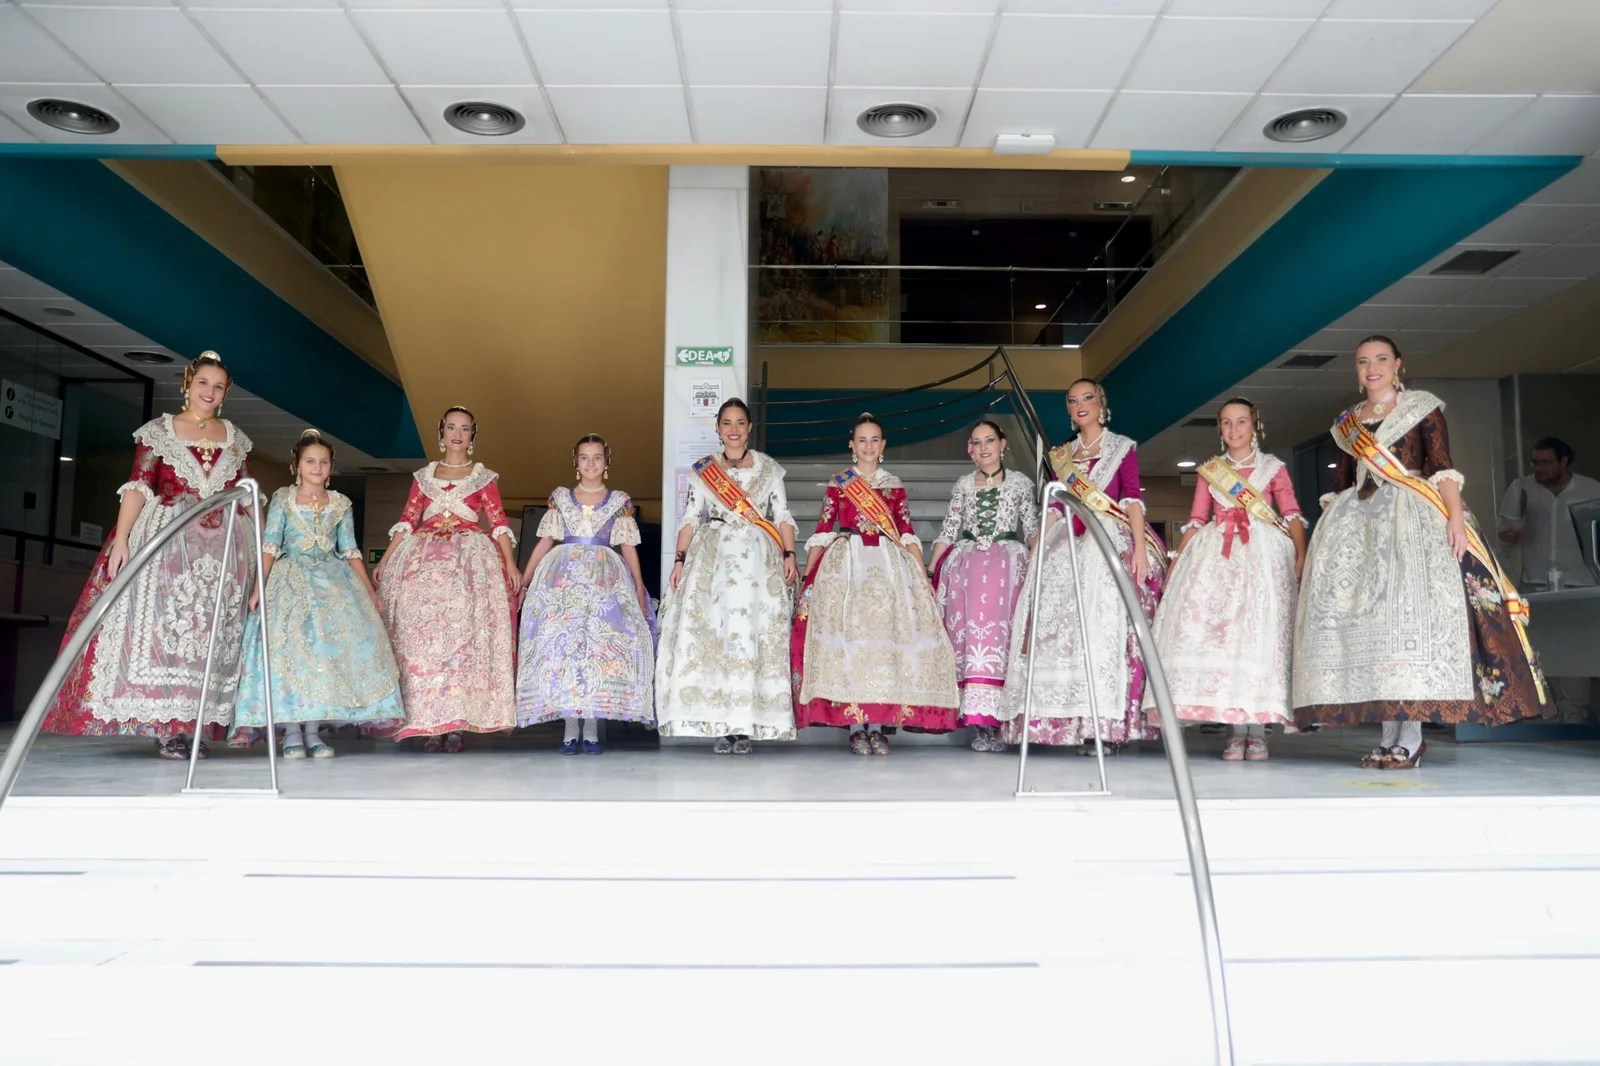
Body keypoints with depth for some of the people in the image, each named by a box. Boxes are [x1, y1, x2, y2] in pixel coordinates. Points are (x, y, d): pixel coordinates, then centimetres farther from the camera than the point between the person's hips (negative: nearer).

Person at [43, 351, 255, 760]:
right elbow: (138, 487, -2)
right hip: (166, 541, -3)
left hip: (223, 547, 3)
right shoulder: (158, 432, 6)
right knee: (163, 624, -10)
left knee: (212, 633, -2)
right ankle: (165, 727, -6)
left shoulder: (237, 440, 15)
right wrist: (120, 538, -14)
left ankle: (194, 726, 1)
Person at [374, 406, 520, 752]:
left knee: (463, 634, -11)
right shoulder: (423, 476, 17)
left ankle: (457, 723, -9)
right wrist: (384, 560, 2)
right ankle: (431, 725, -4)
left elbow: (499, 523, 3)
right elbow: (406, 521, 11)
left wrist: (511, 565, -8)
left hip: (470, 562, -2)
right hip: (423, 562, 2)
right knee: (423, 636, -6)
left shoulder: (484, 477, 11)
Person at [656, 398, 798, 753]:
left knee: (752, 633, -8)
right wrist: (680, 560, -1)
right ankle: (722, 725, -5)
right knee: (711, 633, -9)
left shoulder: (769, 468, 12)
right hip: (712, 559, 1)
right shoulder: (702, 470, 13)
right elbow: (690, 519, 10)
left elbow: (783, 517, 8)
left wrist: (789, 555, -5)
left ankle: (745, 726, -5)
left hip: (758, 559, -1)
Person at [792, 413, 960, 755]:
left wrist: (924, 576, 2)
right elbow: (822, 531, 6)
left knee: (889, 629, -9)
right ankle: (855, 726, -8)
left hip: (890, 565, 2)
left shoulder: (894, 485, 15)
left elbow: (907, 532, 11)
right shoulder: (837, 484, 10)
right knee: (849, 629, -13)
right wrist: (806, 576, -1)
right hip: (847, 564, -2)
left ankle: (878, 726, -4)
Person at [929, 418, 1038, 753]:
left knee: (996, 631, -16)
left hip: (1007, 563, -2)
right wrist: (931, 572, 7)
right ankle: (981, 722, -11)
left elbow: (1033, 530, 10)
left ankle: (991, 718, -16)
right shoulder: (963, 485, 18)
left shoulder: (1020, 482, 13)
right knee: (965, 632, -11)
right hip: (964, 563, 2)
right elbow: (948, 532, 15)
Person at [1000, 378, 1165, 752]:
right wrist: (1036, 549, 7)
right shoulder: (1063, 455, 20)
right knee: (1062, 622, -7)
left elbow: (1132, 499, -1)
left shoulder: (1122, 447, 8)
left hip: (1110, 541, -4)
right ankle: (1080, 723, -6)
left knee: (1105, 622, -15)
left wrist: (1139, 546, -13)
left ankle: (1109, 724, -16)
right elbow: (1055, 506, 17)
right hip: (1069, 544, 5)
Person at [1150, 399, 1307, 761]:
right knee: (1218, 628, -10)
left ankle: (1257, 729, -7)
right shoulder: (1209, 470, 19)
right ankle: (1237, 729, -5)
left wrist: (1302, 557, -14)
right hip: (1216, 554, 2)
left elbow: (1292, 515, 1)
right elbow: (1196, 520, 15)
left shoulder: (1273, 467, 12)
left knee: (1258, 631, -11)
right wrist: (1176, 561, 5)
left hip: (1262, 553, -2)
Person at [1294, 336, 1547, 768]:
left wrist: (1456, 516, -16)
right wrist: (1325, 531, 10)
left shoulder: (1423, 407, 7)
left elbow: (1442, 468, -3)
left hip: (1411, 516, -4)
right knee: (1360, 610, -6)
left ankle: (1411, 736, -16)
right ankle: (1389, 732, -3)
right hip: (1358, 522, 5)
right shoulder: (1347, 422, 19)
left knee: (1410, 605, -17)